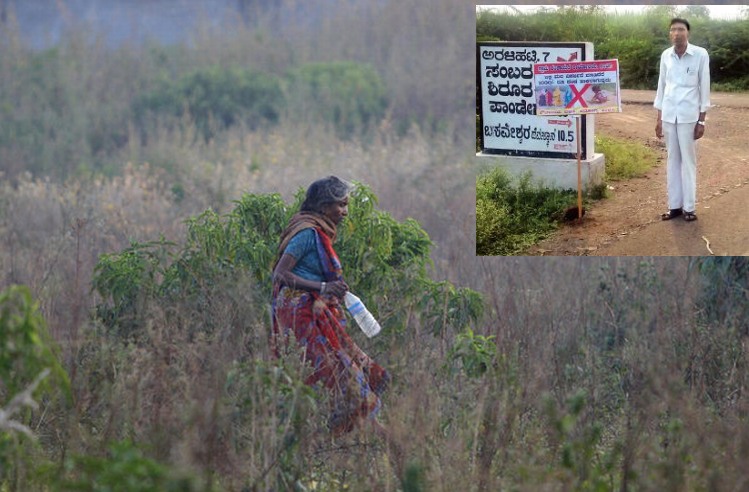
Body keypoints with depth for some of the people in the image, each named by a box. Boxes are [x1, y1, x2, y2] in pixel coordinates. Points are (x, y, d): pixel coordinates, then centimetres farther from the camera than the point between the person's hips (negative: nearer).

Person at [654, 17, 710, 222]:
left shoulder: (700, 54, -7)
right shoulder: (666, 55, 4)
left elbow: (704, 87, -4)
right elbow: (662, 86, 11)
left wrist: (701, 120, -5)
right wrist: (659, 119, 11)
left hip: (689, 116, -4)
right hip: (669, 115, 4)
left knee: (688, 160, 1)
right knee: (673, 160, 8)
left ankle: (689, 207, 6)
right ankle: (675, 205, 13)